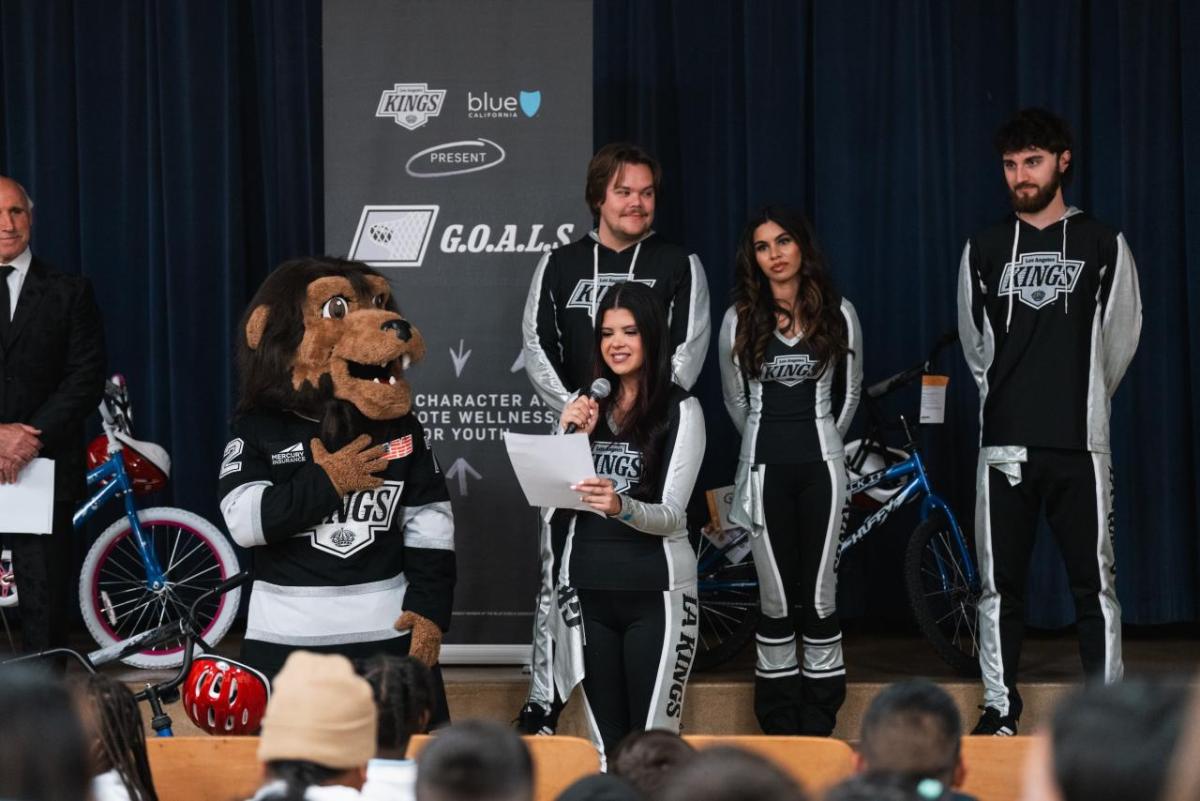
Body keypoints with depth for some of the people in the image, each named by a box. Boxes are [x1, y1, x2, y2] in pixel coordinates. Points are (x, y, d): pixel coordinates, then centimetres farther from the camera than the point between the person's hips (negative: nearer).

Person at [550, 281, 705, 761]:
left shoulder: (681, 410, -4)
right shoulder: (585, 406, 11)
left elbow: (671, 514, -12)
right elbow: (558, 496, 8)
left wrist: (622, 507, -32)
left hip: (654, 592, -4)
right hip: (588, 588, 5)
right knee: (604, 738, 8)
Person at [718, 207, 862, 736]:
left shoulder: (838, 314, 3)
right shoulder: (739, 320, 2)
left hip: (820, 467, 0)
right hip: (765, 470, 0)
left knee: (819, 594, -2)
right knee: (776, 598, 0)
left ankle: (820, 722, 5)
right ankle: (779, 724, 6)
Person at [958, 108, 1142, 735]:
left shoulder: (1104, 246, 4)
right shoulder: (984, 250, 9)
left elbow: (1119, 341, 10)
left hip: (1081, 445, -2)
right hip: (1005, 442, 2)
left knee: (1094, 584, -1)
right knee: (1000, 586, 3)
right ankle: (1001, 709, 10)